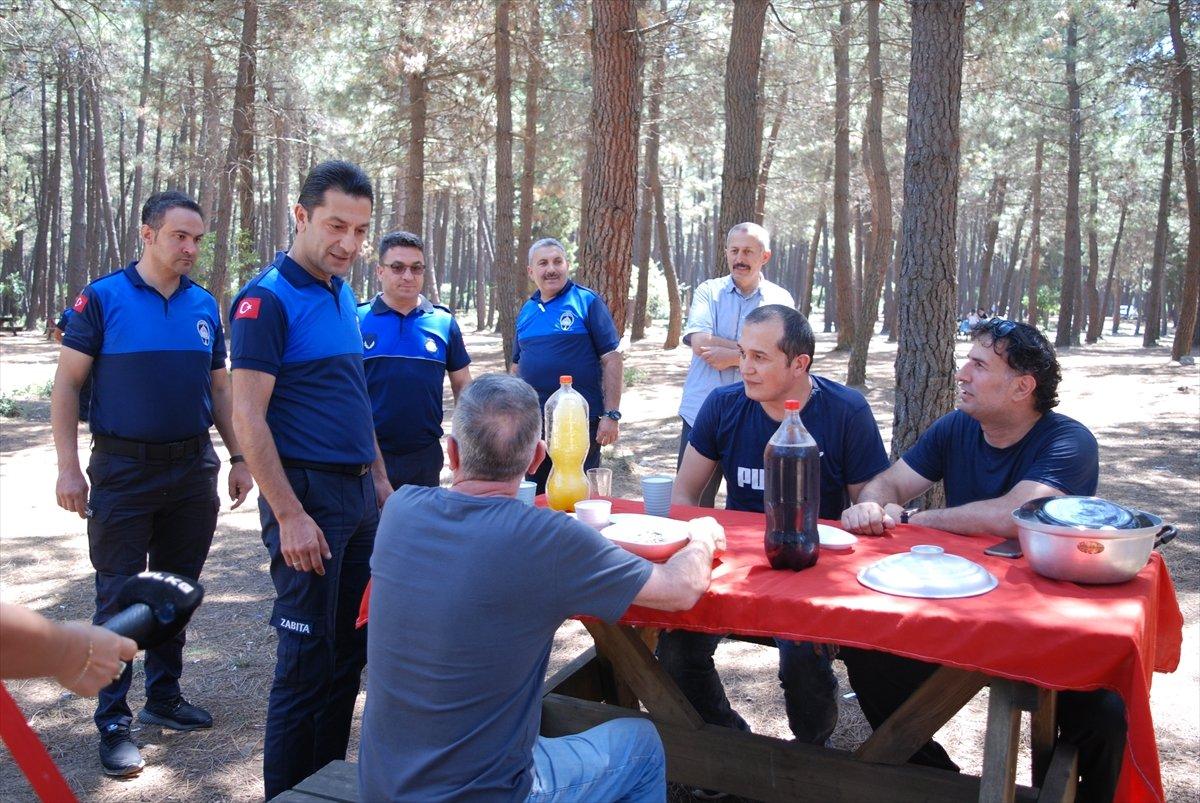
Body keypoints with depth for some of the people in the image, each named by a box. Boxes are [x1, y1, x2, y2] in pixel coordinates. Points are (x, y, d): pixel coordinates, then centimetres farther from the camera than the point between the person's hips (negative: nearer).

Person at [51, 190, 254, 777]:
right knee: (120, 596, 1)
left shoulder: (204, 305, 7)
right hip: (123, 471, -4)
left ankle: (164, 698, 28)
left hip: (194, 468, 4)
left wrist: (238, 457, 9)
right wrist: (68, 467, -10)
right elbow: (67, 383, -5)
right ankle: (113, 722, 12)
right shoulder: (102, 298, -5)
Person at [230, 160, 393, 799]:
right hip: (308, 493, -8)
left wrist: (379, 478, 16)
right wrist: (289, 515, -20)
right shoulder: (268, 299, -12)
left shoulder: (342, 295, 12)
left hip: (359, 491, 8)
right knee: (308, 658, 1)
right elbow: (248, 416, -17)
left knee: (351, 649, 15)